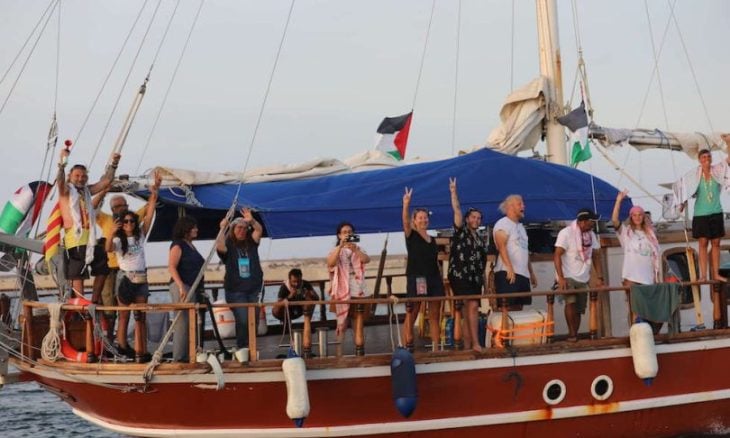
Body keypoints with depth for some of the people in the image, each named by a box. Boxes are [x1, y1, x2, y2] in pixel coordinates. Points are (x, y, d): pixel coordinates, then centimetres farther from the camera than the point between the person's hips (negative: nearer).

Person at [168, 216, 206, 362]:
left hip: (195, 288, 9)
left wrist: (201, 289, 23)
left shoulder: (191, 246, 20)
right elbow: (171, 267, -16)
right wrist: (181, 287, -25)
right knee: (183, 322, -11)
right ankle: (180, 356, -10)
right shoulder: (178, 245, -6)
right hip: (182, 287, -9)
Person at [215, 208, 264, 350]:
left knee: (254, 320, 4)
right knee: (243, 320, -13)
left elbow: (259, 230, -7)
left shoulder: (251, 243, 9)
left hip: (254, 289, 4)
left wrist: (252, 221, -25)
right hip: (236, 290, -4)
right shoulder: (228, 245, 0)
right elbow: (219, 247, -22)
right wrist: (223, 229, -26)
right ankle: (242, 349, -6)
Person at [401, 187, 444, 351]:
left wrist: (441, 281, 13)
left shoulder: (432, 240, 17)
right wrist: (406, 204, -34)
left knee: (434, 316, 5)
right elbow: (405, 221, -18)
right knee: (411, 316, -6)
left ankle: (435, 348, 7)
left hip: (434, 278, 6)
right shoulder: (411, 236, 1)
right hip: (416, 278, -6)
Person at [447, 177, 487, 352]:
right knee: (473, 306, -20)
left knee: (468, 312, 6)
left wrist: (484, 280, 17)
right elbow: (457, 211, -10)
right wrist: (453, 192, -16)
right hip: (460, 275, -7)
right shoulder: (461, 231, 2)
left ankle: (467, 346, 7)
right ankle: (475, 343, -23)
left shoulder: (480, 239, 19)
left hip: (475, 278, 7)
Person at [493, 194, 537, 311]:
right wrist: (509, 267, -28)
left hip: (523, 274, 9)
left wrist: (531, 273, 23)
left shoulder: (521, 226, 24)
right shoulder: (502, 224, -4)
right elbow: (502, 247, -17)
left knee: (518, 308, 8)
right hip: (507, 274, -9)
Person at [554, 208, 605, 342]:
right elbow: (557, 256, -16)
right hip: (568, 277, -6)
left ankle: (574, 336, 15)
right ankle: (572, 334, -19)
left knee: (579, 310, 6)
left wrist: (600, 278, 2)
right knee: (571, 301, -26)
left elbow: (596, 256, 10)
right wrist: (560, 278, -24)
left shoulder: (591, 235, 7)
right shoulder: (566, 233, -12)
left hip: (582, 279, 6)